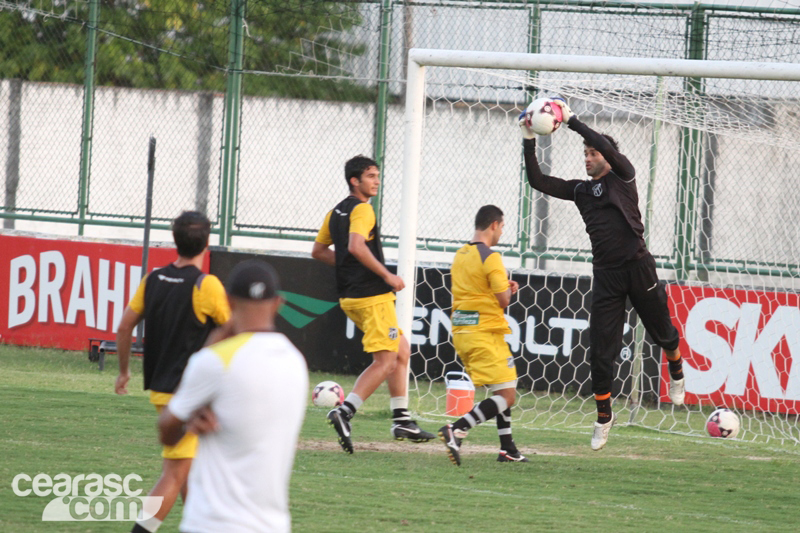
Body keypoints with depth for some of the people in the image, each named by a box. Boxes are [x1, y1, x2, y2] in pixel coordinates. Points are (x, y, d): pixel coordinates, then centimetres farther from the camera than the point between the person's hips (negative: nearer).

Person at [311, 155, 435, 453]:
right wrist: (387, 276, -21)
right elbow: (356, 246, -28)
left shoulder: (335, 213, 16)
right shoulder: (362, 210, -12)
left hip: (351, 296, 10)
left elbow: (319, 251, 23)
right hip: (372, 296, -10)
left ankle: (402, 419, 16)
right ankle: (345, 412, -19)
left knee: (401, 350, 18)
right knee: (386, 361, -8)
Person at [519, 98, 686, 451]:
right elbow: (537, 181, 9)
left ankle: (676, 373, 44)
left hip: (638, 268, -4)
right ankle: (603, 418, 8)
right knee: (600, 351, -2)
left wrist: (571, 120, -15)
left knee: (663, 334, 11)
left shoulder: (623, 177, 0)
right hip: (605, 274, 4)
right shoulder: (580, 190, 13)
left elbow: (607, 147, -18)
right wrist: (529, 142, 1)